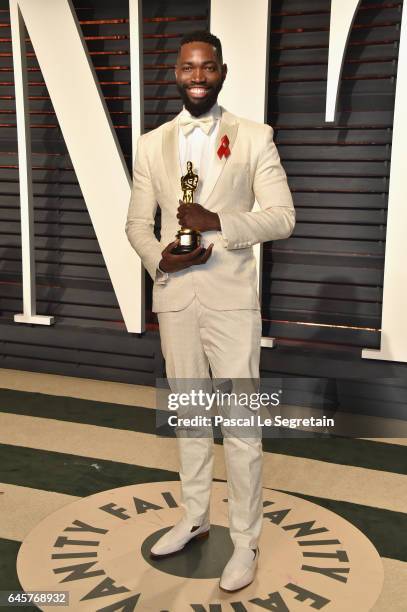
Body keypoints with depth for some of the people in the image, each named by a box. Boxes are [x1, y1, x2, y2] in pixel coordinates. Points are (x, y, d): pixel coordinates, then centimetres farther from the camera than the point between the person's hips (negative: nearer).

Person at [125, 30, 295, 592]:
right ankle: (194, 517, 35)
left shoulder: (255, 138, -1)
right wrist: (159, 260, -11)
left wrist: (217, 221, -21)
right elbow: (137, 222, 9)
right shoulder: (151, 144, 8)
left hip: (232, 298, -3)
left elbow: (283, 217, -7)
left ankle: (245, 540, 18)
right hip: (174, 297, 4)